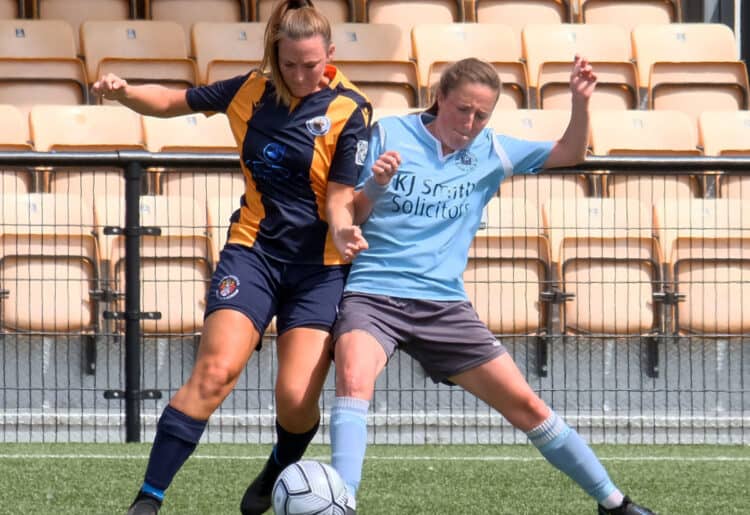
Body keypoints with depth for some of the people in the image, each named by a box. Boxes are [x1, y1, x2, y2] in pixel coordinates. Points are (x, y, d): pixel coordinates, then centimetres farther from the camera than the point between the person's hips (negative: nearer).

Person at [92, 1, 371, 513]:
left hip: (319, 266, -2)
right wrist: (124, 92, -6)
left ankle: (279, 473, 23)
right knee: (215, 371, -18)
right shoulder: (252, 90, 2)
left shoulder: (349, 112, -8)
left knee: (297, 398, -12)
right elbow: (173, 102, 14)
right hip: (253, 252, 2)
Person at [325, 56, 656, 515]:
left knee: (525, 404, 4)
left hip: (445, 304, 3)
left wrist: (581, 102, -5)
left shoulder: (491, 151, 8)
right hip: (374, 293, -3)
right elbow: (345, 210, -1)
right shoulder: (389, 134, -1)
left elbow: (569, 154, 13)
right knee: (354, 378, -34)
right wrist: (374, 186, -23)